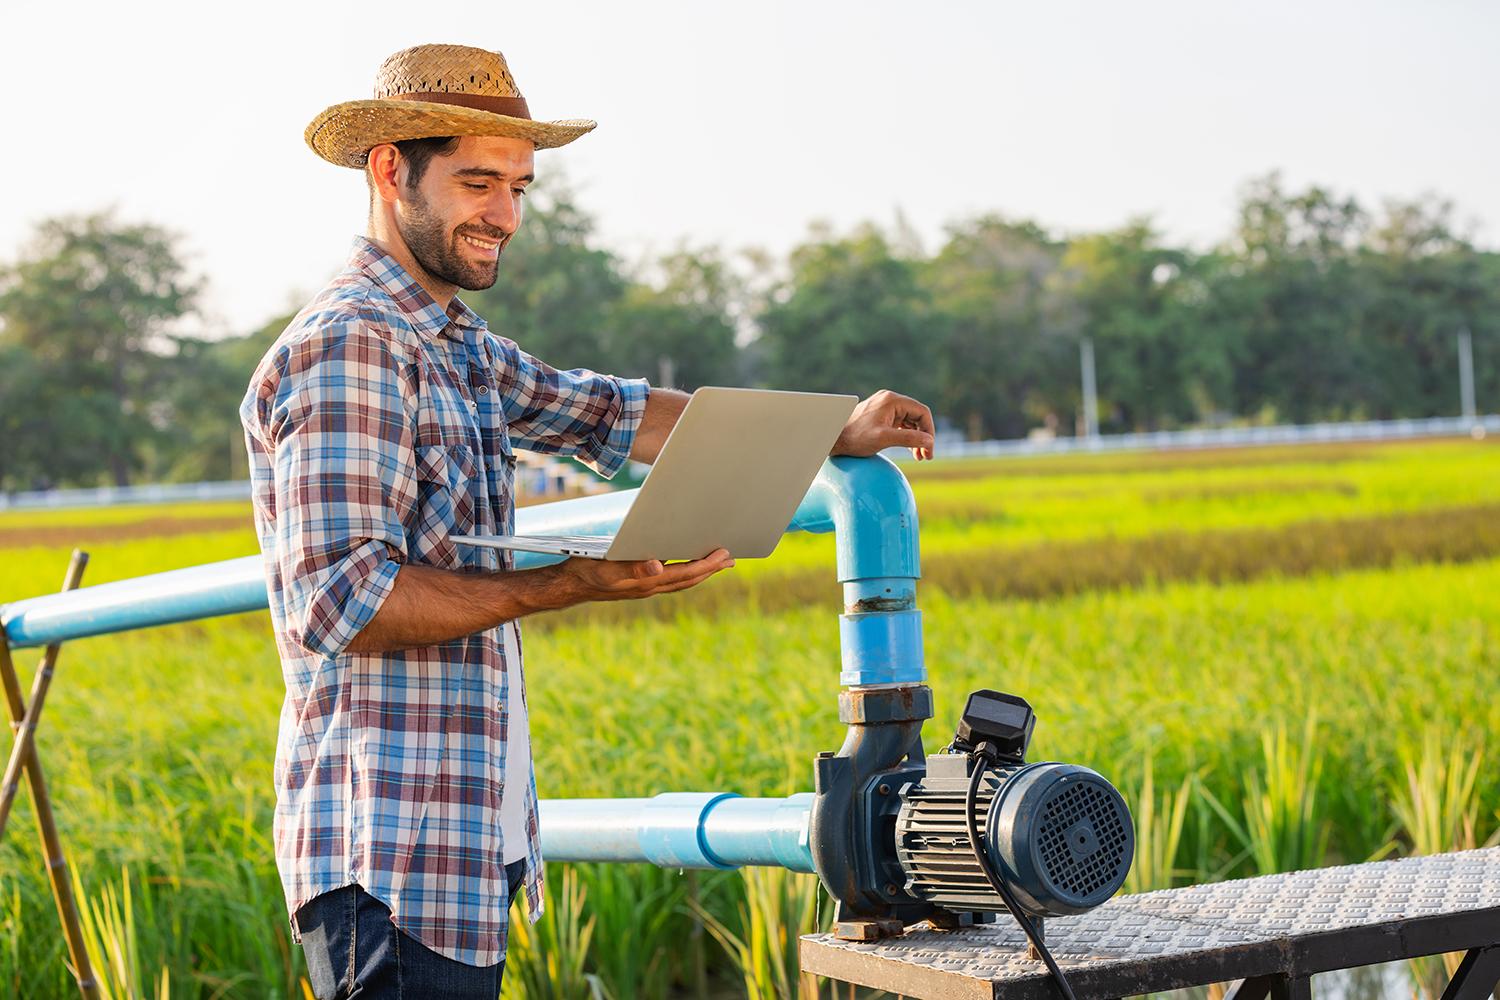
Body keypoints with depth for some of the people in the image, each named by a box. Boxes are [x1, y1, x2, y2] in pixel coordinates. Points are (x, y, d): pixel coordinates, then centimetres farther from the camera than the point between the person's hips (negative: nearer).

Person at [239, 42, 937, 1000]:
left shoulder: (457, 347, 17)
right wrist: (565, 586, -22)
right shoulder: (348, 346, -14)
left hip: (472, 836, 10)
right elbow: (340, 604, -21)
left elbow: (606, 415, 25)